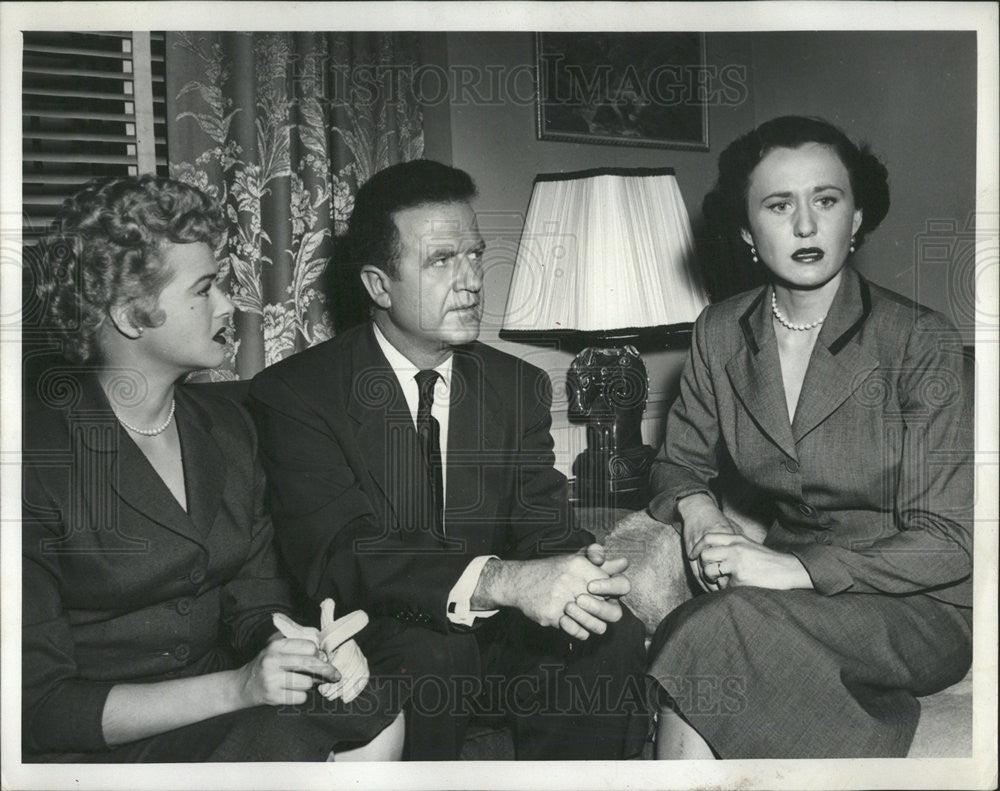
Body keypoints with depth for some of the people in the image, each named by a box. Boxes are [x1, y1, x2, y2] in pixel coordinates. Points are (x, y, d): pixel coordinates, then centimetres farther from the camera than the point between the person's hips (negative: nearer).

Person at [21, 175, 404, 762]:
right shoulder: (38, 452, -15)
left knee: (377, 724, -20)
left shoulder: (227, 428, 6)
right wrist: (235, 687, -25)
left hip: (213, 714, 6)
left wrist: (304, 648, -15)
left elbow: (254, 605, 9)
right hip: (94, 748, -6)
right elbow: (40, 703, -15)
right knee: (285, 742, -30)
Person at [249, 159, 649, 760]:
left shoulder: (520, 387, 7)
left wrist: (574, 578, -28)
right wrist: (499, 580, -37)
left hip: (496, 639, 4)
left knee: (614, 635, -21)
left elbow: (544, 529, -2)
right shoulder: (295, 394, -8)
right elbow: (337, 554, -22)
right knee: (431, 656, -34)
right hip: (374, 647, -4)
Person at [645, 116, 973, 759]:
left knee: (714, 632, -31)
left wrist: (796, 569, -25)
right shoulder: (721, 333, 2)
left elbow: (948, 542, -13)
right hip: (788, 582, 4)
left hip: (918, 608, -4)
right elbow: (680, 462, 14)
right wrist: (696, 505, -11)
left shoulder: (920, 340, -12)